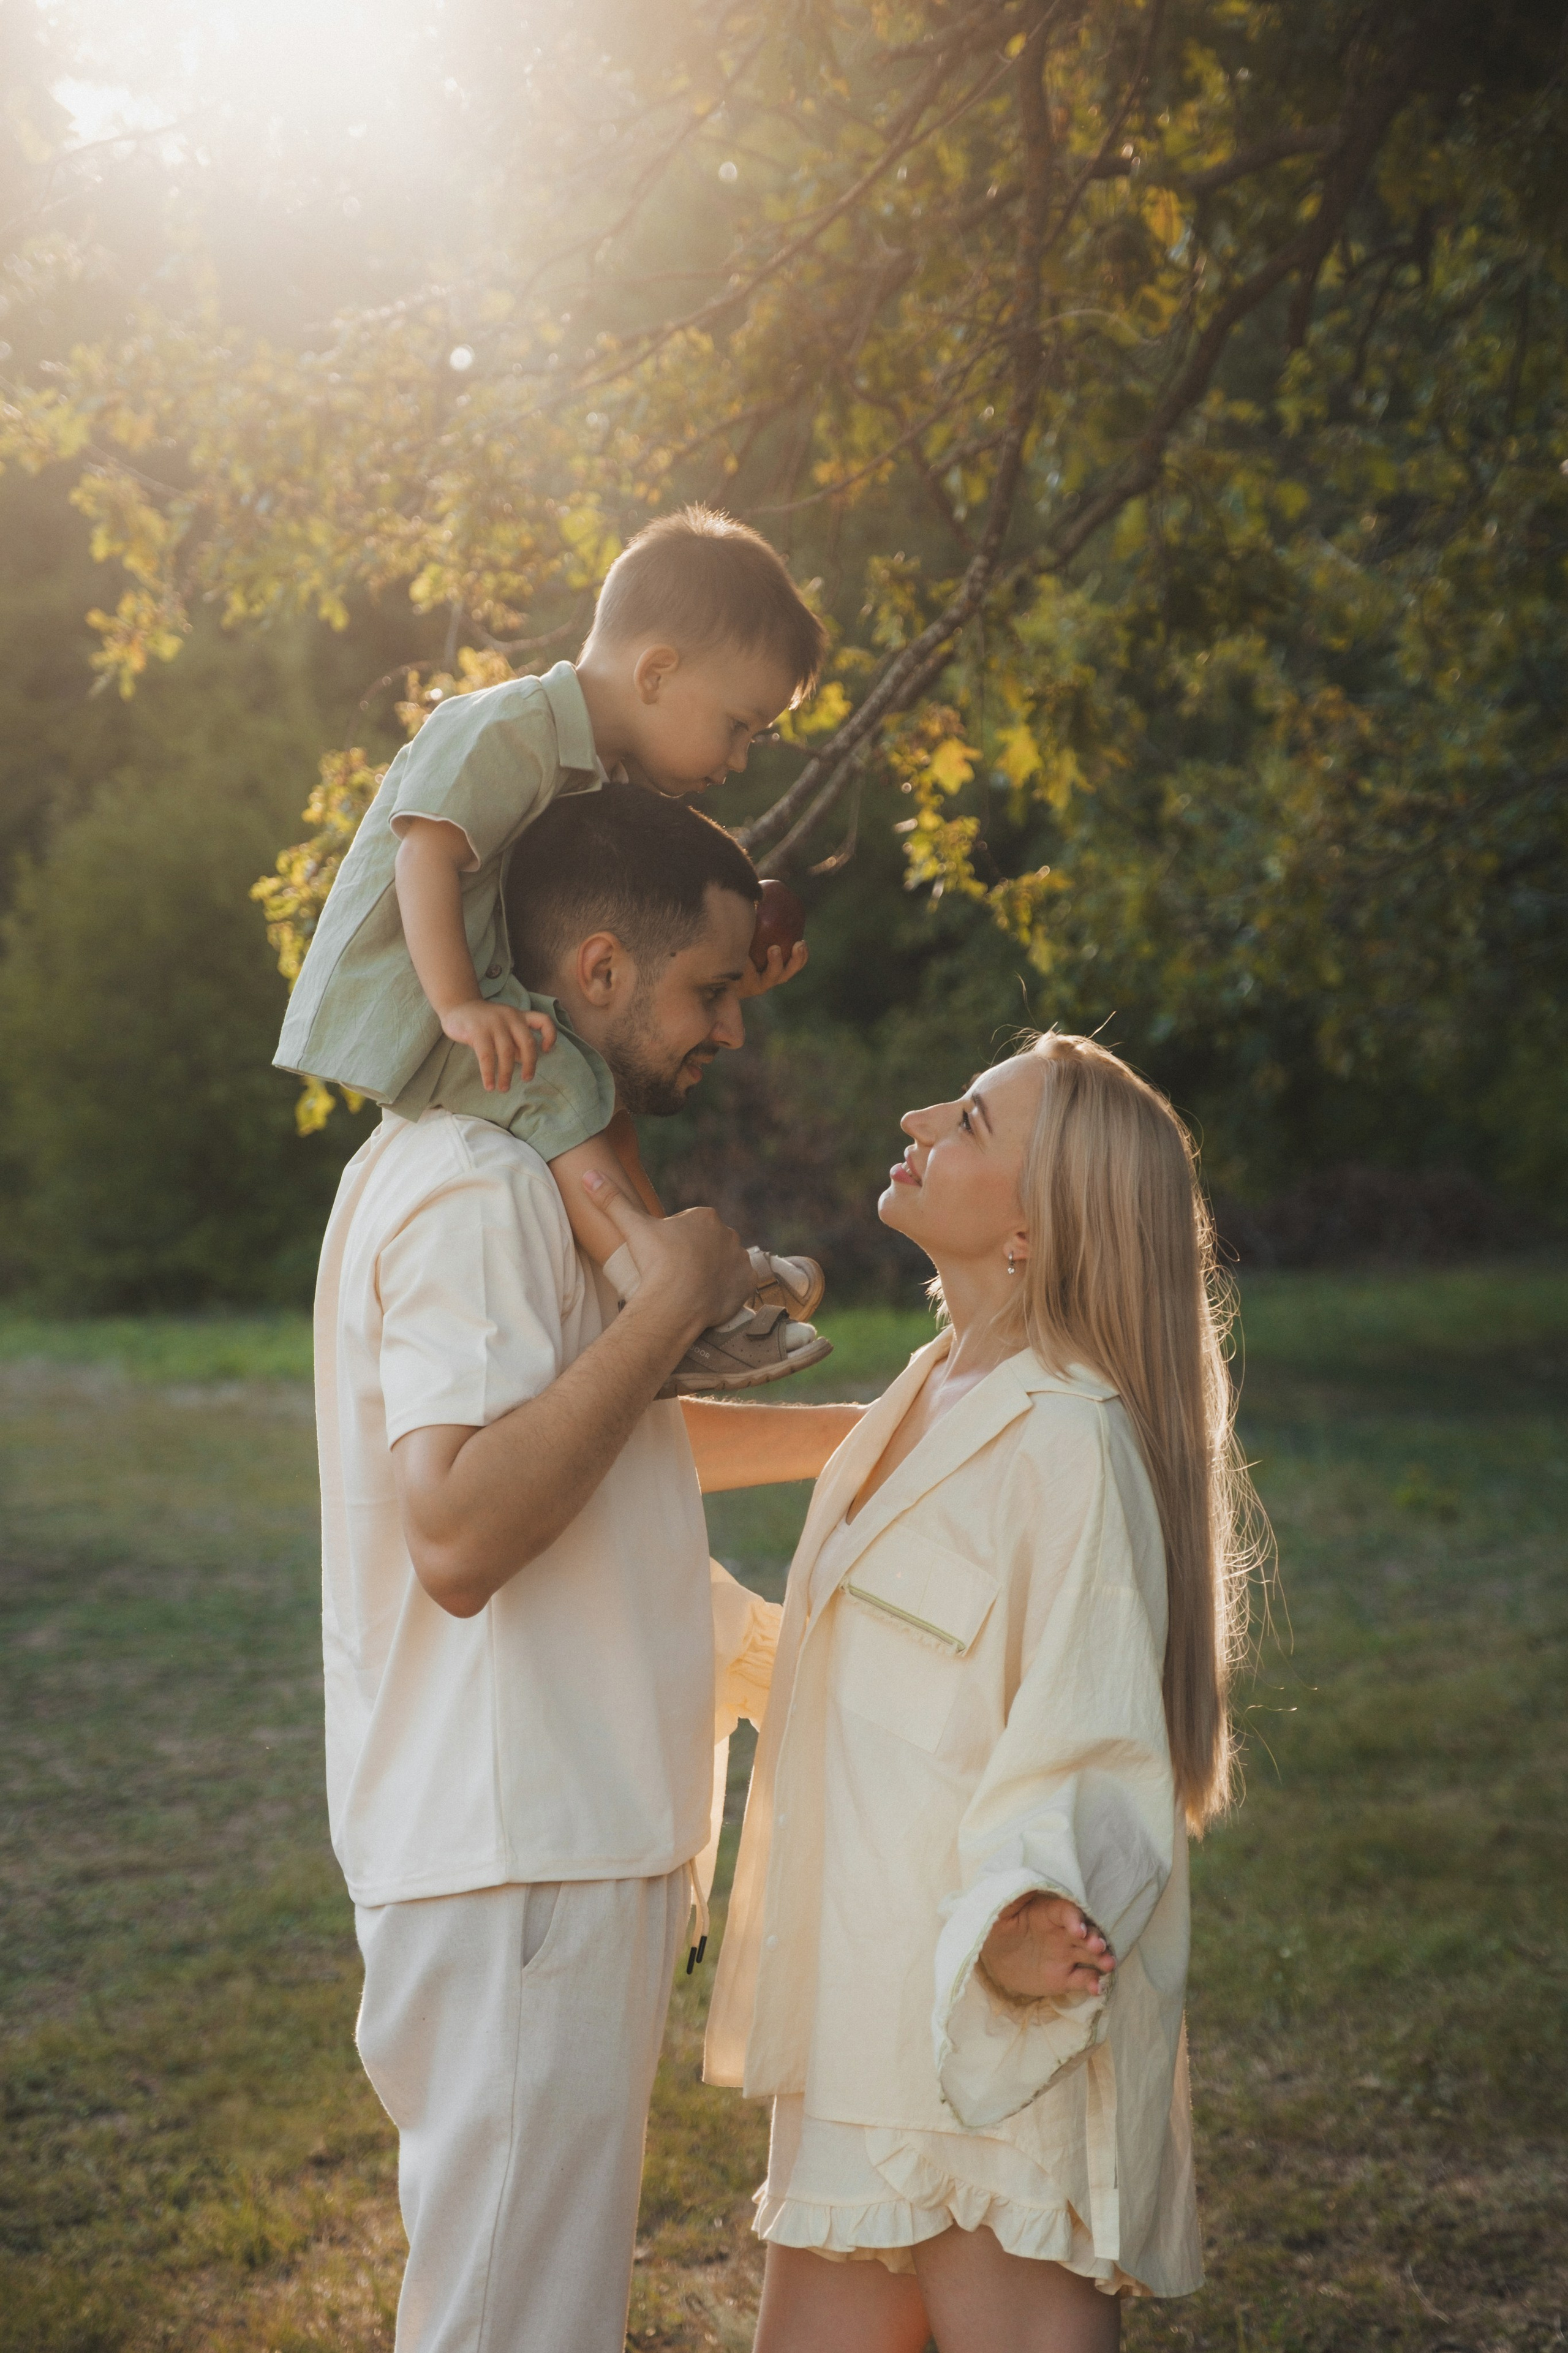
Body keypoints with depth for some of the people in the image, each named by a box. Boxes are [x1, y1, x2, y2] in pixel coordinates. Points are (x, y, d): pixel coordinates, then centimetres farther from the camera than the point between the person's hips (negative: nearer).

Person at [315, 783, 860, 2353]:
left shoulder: (530, 1173, 15)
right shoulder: (474, 1191, -19)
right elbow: (462, 1531, -30)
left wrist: (868, 1433, 24)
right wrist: (672, 1301, -23)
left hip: (564, 1826, 11)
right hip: (518, 1852, -11)